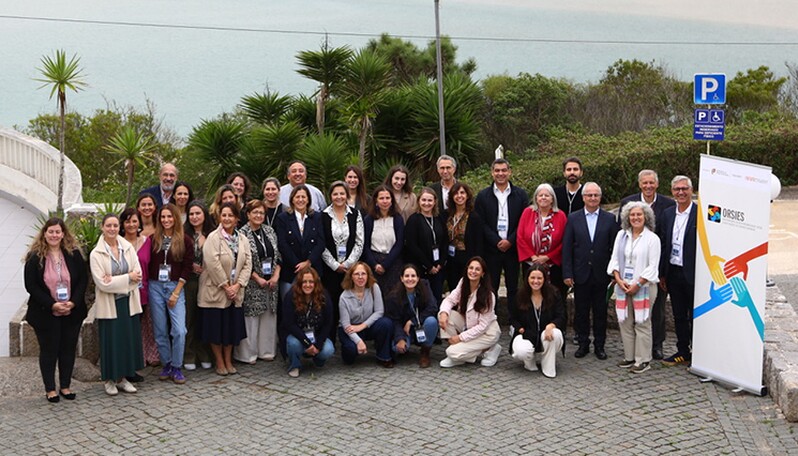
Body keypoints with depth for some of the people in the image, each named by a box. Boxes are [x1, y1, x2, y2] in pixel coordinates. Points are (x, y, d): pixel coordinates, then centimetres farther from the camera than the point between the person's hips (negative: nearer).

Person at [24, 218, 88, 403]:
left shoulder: (74, 254, -1)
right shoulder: (35, 257, -8)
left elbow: (83, 280, 0)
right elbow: (30, 285, -10)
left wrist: (73, 302, -14)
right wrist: (52, 305, -17)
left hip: (72, 313, 2)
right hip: (45, 314, -2)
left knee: (68, 349, 10)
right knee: (49, 350, 7)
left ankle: (65, 386, 23)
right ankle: (50, 389, 17)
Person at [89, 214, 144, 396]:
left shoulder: (128, 248, 4)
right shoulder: (96, 254, -6)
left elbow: (138, 275, -3)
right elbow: (102, 283, -13)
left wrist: (115, 281, -16)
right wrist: (128, 277, -12)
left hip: (128, 302, 3)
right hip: (109, 305, -3)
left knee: (129, 339, 7)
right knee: (110, 341, 2)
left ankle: (122, 377, 20)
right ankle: (109, 379, 16)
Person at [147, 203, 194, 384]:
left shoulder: (185, 241, -1)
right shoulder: (153, 239, 5)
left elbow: (187, 268, -2)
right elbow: (147, 264, 7)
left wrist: (176, 292, -6)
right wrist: (147, 287, -2)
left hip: (175, 287, -2)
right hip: (155, 287, 2)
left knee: (179, 330, -10)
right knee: (160, 330, 6)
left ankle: (176, 368, 2)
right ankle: (166, 365, 19)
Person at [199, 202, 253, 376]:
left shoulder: (243, 239, 6)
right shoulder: (213, 237, -11)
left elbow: (247, 264, 2)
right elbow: (213, 264, -17)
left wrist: (237, 285, -10)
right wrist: (225, 286, -15)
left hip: (234, 293, 5)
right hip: (215, 291, -5)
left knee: (232, 327, 10)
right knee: (216, 327, 2)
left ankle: (228, 362, 22)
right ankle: (219, 363, 15)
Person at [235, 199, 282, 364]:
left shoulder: (270, 231, 9)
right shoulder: (242, 234, -8)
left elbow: (278, 256, 10)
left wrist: (276, 276, -3)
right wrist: (258, 279, -12)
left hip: (271, 282, 5)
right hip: (252, 283, -5)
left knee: (269, 316, 8)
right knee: (251, 317, -3)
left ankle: (267, 350, 17)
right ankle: (248, 353, 6)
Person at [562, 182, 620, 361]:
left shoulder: (610, 219, 2)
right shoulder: (573, 218, 2)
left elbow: (615, 248, 2)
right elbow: (567, 247, 0)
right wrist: (567, 273, -5)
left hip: (601, 274, 0)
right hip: (581, 274, 0)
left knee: (600, 311, 7)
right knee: (581, 311, 7)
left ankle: (599, 345, 18)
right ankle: (583, 344, 19)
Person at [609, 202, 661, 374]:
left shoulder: (652, 238, -4)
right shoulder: (621, 235, 10)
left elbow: (652, 266, -8)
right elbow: (615, 260, 9)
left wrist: (637, 284, -13)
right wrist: (619, 280, -4)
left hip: (643, 287, -5)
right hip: (623, 286, 5)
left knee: (642, 323, -3)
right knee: (625, 322, 8)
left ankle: (643, 360, 2)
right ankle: (629, 357, 17)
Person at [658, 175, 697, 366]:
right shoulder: (668, 214, 9)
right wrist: (662, 275, 10)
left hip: (693, 274, -6)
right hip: (673, 273, 6)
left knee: (695, 316, 4)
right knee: (679, 316, 14)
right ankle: (682, 352, 25)